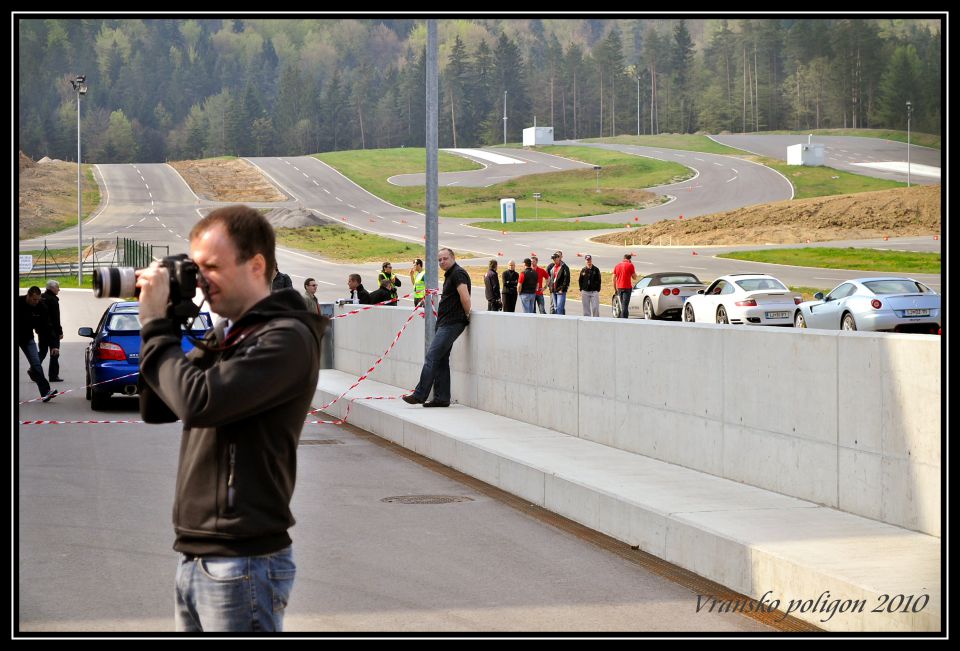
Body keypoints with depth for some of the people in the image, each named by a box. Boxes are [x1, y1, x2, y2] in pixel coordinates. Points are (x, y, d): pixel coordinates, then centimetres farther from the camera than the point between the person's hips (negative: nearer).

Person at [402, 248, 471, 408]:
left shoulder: (458, 273, -12)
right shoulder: (450, 275, 21)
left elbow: (465, 297, -23)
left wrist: (467, 315, -9)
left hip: (452, 323, -11)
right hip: (445, 323, 11)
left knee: (431, 357, -12)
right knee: (441, 360, 9)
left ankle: (419, 395, -12)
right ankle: (442, 398, 11)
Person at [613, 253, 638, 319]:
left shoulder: (617, 266, 10)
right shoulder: (630, 265, -6)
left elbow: (614, 279, 10)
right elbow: (634, 277, -1)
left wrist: (616, 289, 18)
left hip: (619, 288, 5)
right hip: (627, 287, -5)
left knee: (622, 305, 17)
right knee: (625, 305, -6)